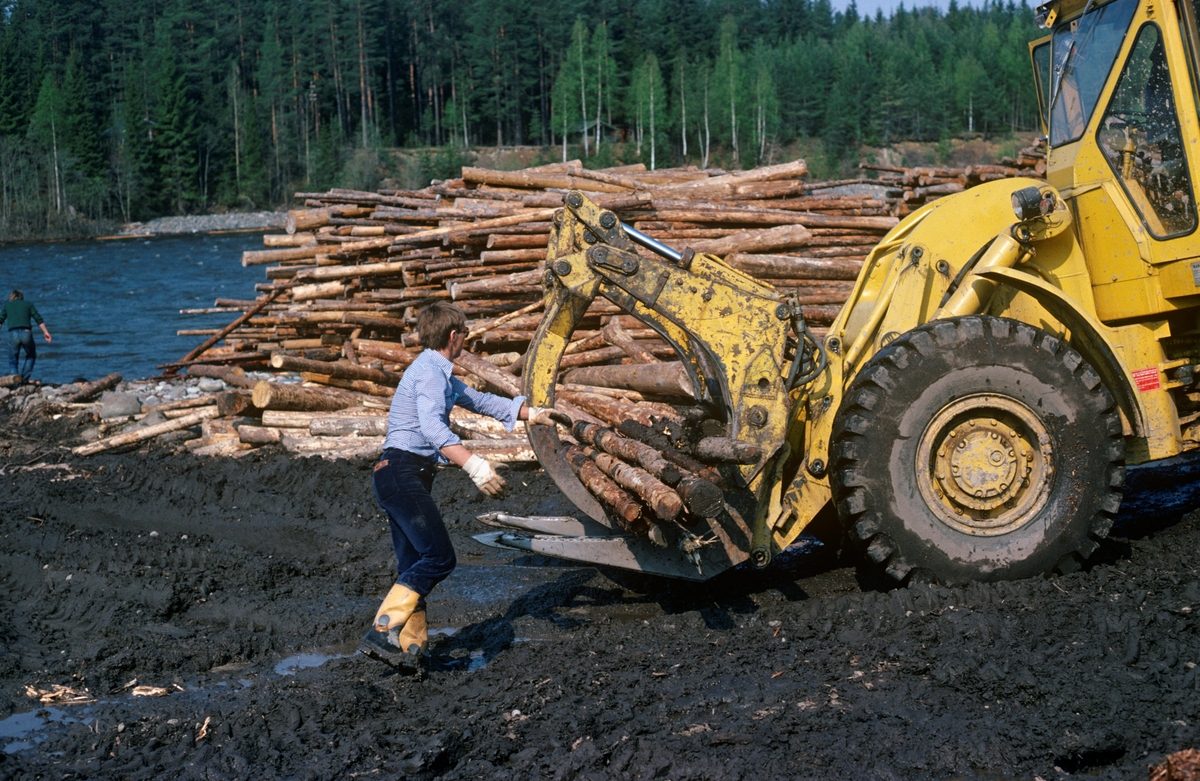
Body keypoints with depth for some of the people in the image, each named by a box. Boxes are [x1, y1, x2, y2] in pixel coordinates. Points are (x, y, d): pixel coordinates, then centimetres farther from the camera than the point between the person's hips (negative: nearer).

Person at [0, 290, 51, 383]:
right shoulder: (28, 304, 20)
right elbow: (38, 319, 8)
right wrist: (45, 332, 3)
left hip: (13, 334, 0)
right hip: (26, 333, 0)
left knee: (13, 361, 12)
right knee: (31, 356, 25)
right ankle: (24, 378, 11)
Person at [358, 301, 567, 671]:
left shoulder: (439, 374, 22)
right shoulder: (430, 371, -11)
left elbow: (480, 401, 35)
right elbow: (431, 426, -27)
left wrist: (533, 414, 36)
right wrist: (475, 466, -36)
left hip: (401, 477, 11)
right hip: (404, 471, -11)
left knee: (415, 565, 9)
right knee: (439, 556, -16)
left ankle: (410, 647, 10)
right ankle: (382, 633, -20)